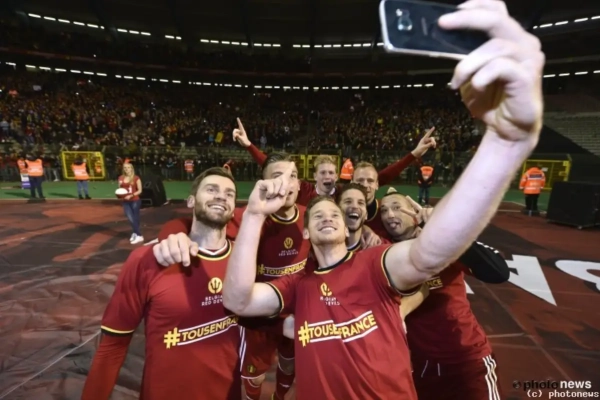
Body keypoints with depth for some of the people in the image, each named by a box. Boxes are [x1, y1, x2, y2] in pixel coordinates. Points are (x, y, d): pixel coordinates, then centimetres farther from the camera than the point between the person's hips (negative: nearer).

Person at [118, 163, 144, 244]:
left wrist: (131, 195, -19)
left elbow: (140, 190, -6)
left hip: (135, 201, -3)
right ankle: (138, 235, 9)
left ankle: (136, 234, 15)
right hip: (125, 202, 4)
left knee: (135, 219, 3)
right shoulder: (121, 178, 6)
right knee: (131, 219, -3)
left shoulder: (136, 178, -6)